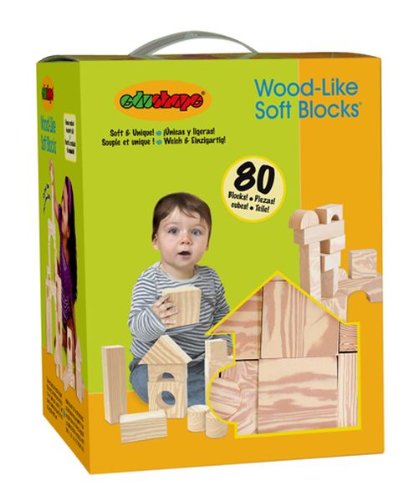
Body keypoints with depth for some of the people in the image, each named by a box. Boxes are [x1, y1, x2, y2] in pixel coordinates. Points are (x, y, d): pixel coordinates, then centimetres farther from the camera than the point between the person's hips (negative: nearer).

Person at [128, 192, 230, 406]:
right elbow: (137, 328, -24)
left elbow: (221, 316, 18)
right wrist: (155, 319, -45)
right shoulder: (149, 282, -14)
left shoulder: (210, 278, 4)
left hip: (200, 362, 4)